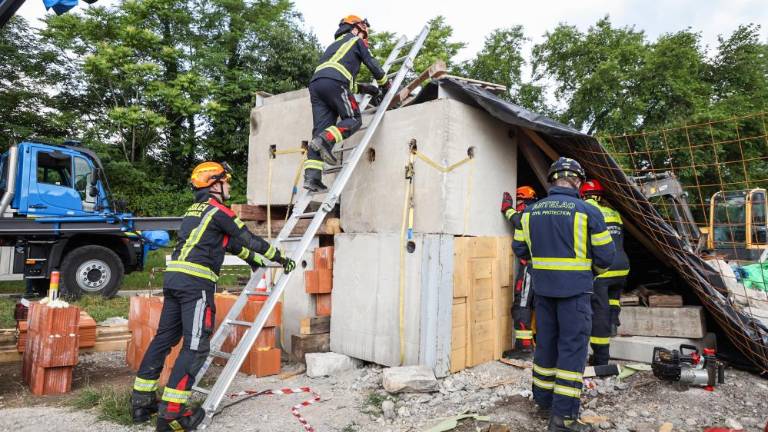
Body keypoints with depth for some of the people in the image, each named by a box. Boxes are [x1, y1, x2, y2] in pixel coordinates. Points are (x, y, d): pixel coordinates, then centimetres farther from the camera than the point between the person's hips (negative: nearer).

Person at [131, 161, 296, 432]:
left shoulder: (194, 210, 23)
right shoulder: (217, 210, -4)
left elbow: (231, 243, 30)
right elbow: (249, 240, -1)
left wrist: (255, 261, 37)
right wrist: (281, 258, 10)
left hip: (173, 277, 9)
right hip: (196, 282, -9)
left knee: (164, 338, 15)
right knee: (196, 346, -7)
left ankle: (141, 401, 23)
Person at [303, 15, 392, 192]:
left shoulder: (335, 45, 42)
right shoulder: (356, 41, 21)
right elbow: (372, 65, 18)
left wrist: (363, 87, 41)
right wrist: (385, 85, 33)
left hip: (315, 83, 7)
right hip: (333, 82, -7)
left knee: (320, 130, -1)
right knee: (353, 120, 1)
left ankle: (311, 177, -13)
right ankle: (325, 140, -26)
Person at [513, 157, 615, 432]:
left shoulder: (531, 211, 4)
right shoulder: (587, 212, -9)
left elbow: (520, 249, 10)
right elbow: (604, 255, -6)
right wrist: (594, 270, 15)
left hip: (542, 287, 5)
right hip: (574, 288, -4)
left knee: (546, 343, 15)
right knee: (572, 348, 2)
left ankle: (544, 402, 27)